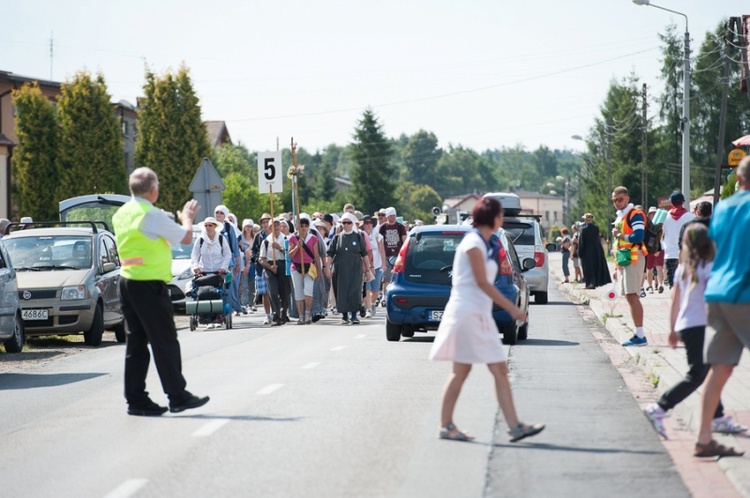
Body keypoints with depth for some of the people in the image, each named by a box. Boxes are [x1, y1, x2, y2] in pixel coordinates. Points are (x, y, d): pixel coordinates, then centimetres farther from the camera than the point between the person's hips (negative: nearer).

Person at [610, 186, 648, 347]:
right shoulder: (619, 217, 21)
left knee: (632, 296, -14)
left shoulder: (635, 215, -9)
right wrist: (616, 268, 24)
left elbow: (638, 237, -24)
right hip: (622, 261, 10)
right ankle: (638, 334, 11)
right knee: (629, 297, 9)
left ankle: (640, 336, -15)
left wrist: (620, 235, -13)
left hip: (633, 259, -10)